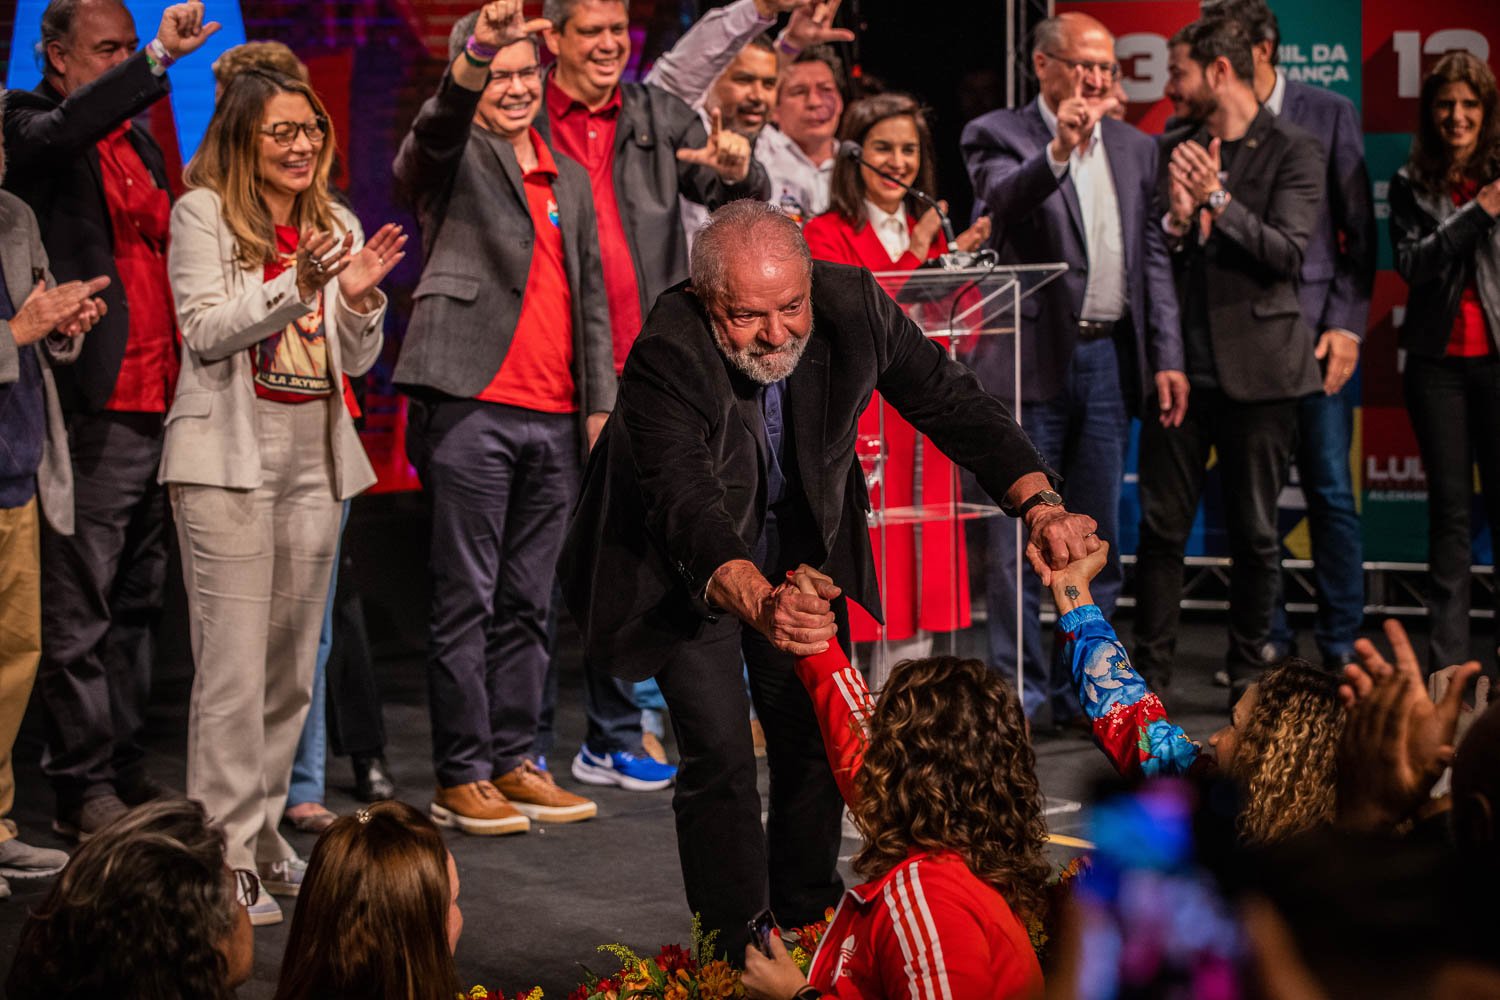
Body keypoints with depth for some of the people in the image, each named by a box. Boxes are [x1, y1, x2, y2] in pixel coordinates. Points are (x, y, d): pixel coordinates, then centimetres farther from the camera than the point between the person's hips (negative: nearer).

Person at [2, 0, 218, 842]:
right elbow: (69, 129, -27)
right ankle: (84, 789, 4)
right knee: (79, 616, -2)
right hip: (91, 413, -7)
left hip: (160, 407, 8)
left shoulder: (141, 143, 20)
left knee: (138, 606, 13)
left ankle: (127, 767, 21)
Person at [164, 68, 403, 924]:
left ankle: (263, 828, 21)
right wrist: (297, 286, -23)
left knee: (294, 661, 10)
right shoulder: (203, 213, -1)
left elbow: (356, 361, 12)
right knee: (235, 662, -9)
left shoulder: (336, 223, 13)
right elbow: (206, 331, -12)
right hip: (229, 457, -6)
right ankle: (224, 851, -5)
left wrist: (360, 298, -8)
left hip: (316, 460, 6)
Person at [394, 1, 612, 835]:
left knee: (529, 603, 10)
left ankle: (515, 762, 17)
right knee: (467, 600, -2)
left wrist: (601, 403, 13)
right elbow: (439, 128, -21)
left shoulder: (570, 178, 21)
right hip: (473, 407, -6)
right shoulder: (453, 157, 4)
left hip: (555, 419, 6)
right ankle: (462, 777, 2)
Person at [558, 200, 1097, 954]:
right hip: (690, 567, -4)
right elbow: (689, 510, -46)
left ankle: (808, 928, 25)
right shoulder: (665, 359, -36)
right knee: (720, 753, -12)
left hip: (802, 547, 4)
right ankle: (733, 959, 1)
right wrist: (760, 604, -65)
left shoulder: (852, 305, -23)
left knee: (817, 739, 7)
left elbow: (952, 403, -17)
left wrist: (1040, 507, -32)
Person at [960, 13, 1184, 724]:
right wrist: (1057, 151, -38)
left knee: (1098, 541, 9)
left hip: (1109, 359, 5)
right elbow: (1002, 199, -22)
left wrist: (1168, 357, 6)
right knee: (1018, 540, -2)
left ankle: (1083, 692, 17)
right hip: (1033, 359, -5)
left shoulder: (1135, 149, 14)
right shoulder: (999, 135, -1)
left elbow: (1153, 259, 13)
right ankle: (1019, 693, 5)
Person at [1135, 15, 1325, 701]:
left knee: (1255, 533, 4)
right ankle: (1150, 675, 8)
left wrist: (1217, 200, -18)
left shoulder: (1292, 151, -1)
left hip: (1255, 367, -3)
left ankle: (1247, 673, 17)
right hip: (1179, 363, 3)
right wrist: (1175, 220, -10)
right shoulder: (1171, 150, 12)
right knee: (1162, 527, 2)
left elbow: (1288, 253, -12)